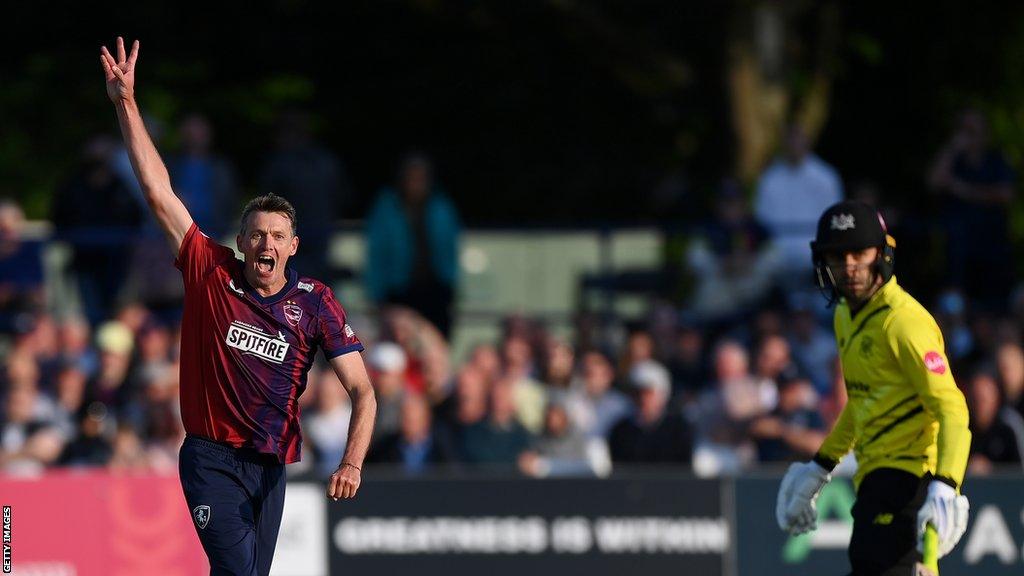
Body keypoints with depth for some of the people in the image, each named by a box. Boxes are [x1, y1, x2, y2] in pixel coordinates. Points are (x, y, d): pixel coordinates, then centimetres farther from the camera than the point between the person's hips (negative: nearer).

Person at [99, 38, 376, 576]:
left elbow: (361, 391, -4)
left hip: (269, 465, 3)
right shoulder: (212, 274, -2)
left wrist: (351, 463, -21)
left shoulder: (315, 301, -1)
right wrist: (126, 105, -8)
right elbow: (159, 192, -4)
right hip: (210, 458, -3)